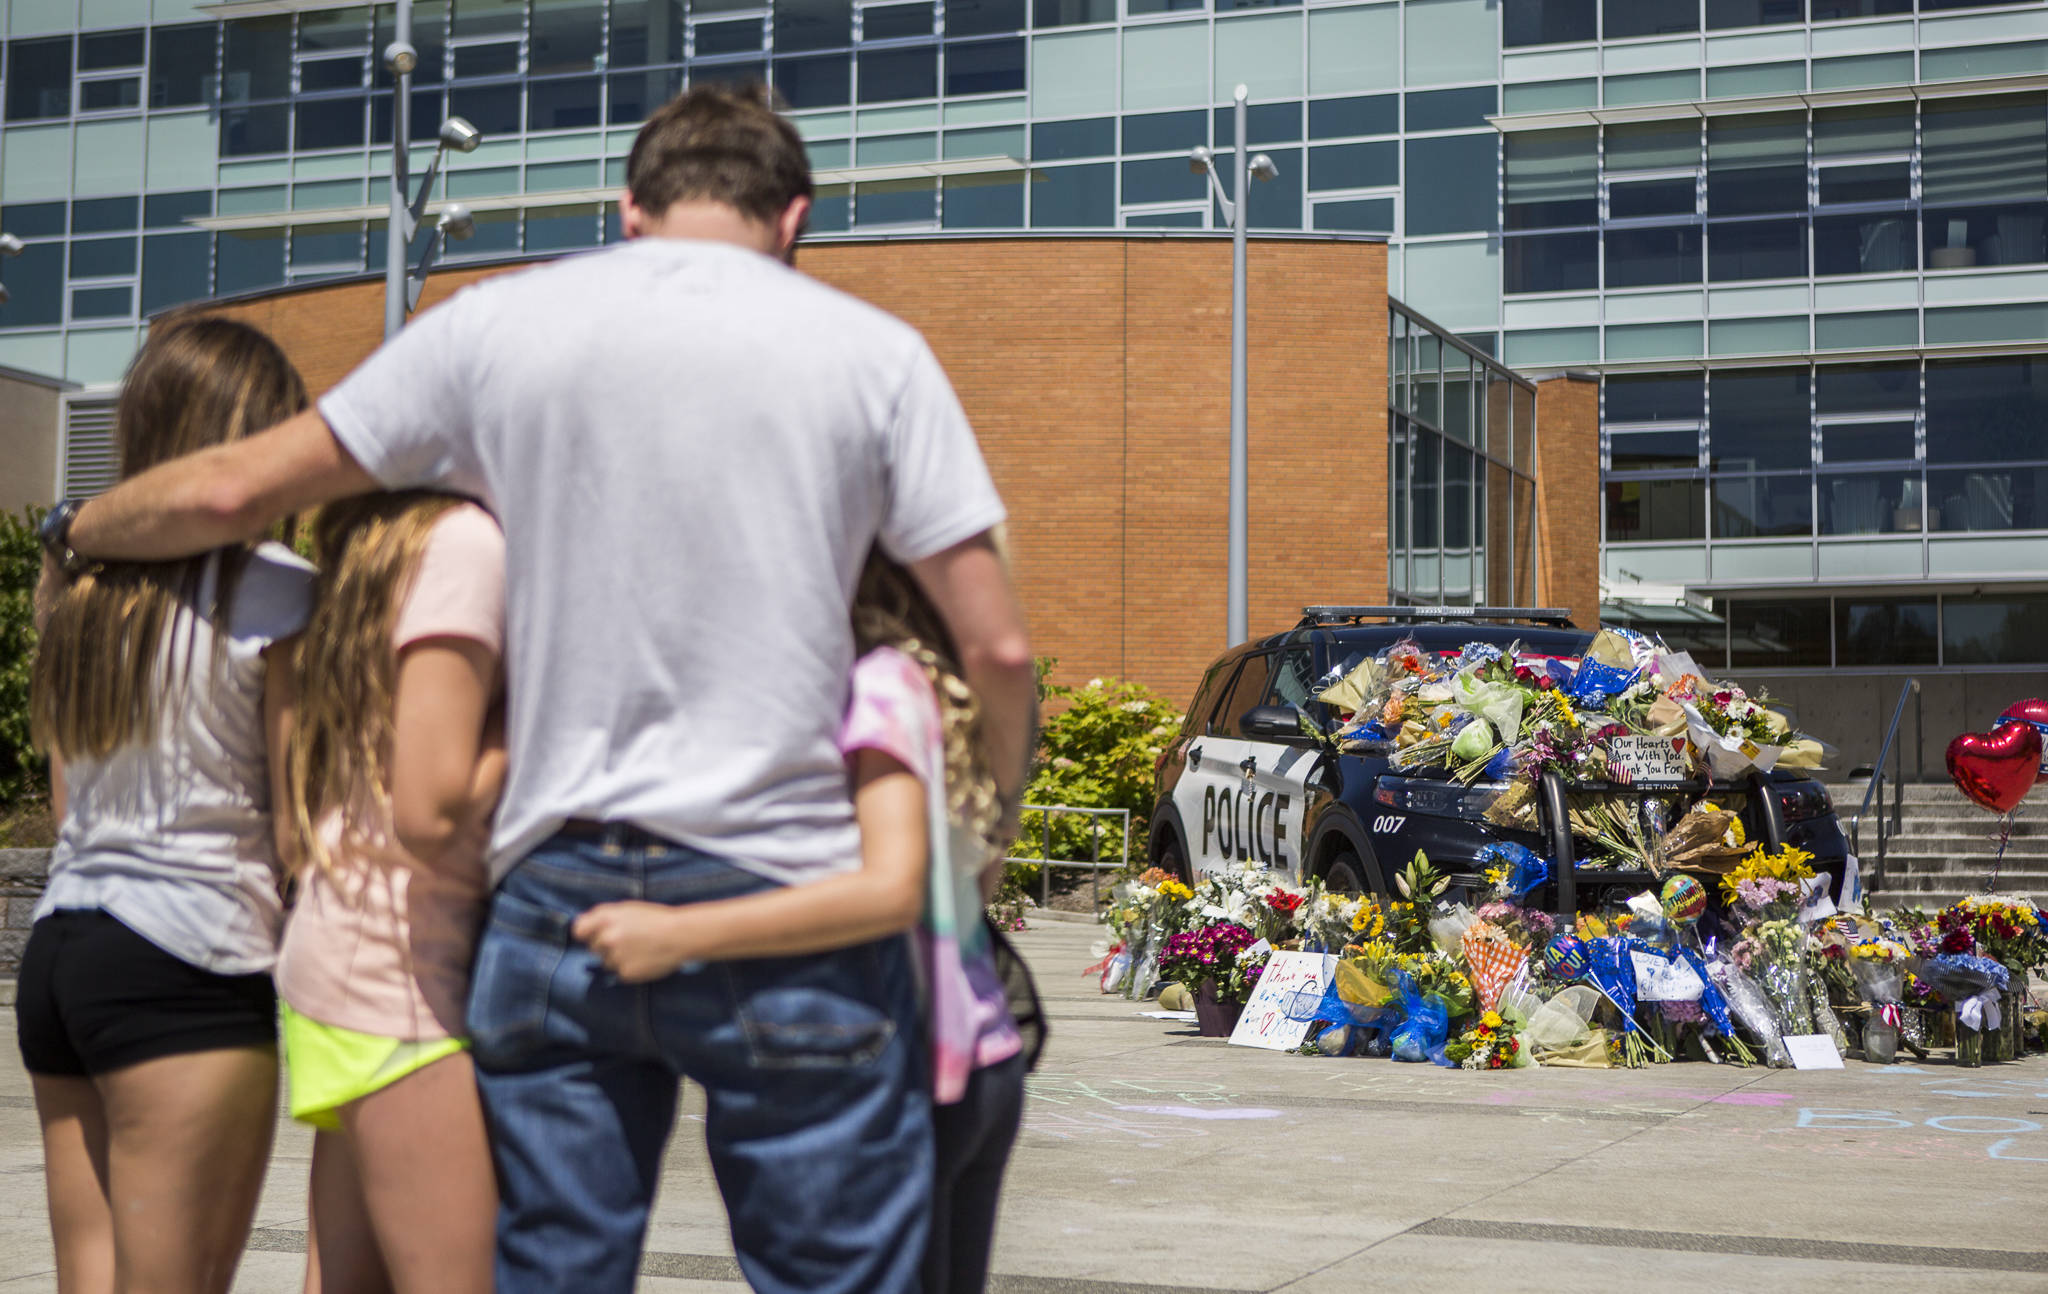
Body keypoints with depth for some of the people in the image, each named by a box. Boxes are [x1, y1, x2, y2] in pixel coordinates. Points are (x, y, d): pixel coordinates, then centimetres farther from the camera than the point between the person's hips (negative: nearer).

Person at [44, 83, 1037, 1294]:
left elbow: (235, 488, 12)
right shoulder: (873, 350, 1)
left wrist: (73, 535, 32)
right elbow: (999, 650, -2)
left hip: (557, 891, 2)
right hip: (789, 908, -2)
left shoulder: (498, 324, 6)